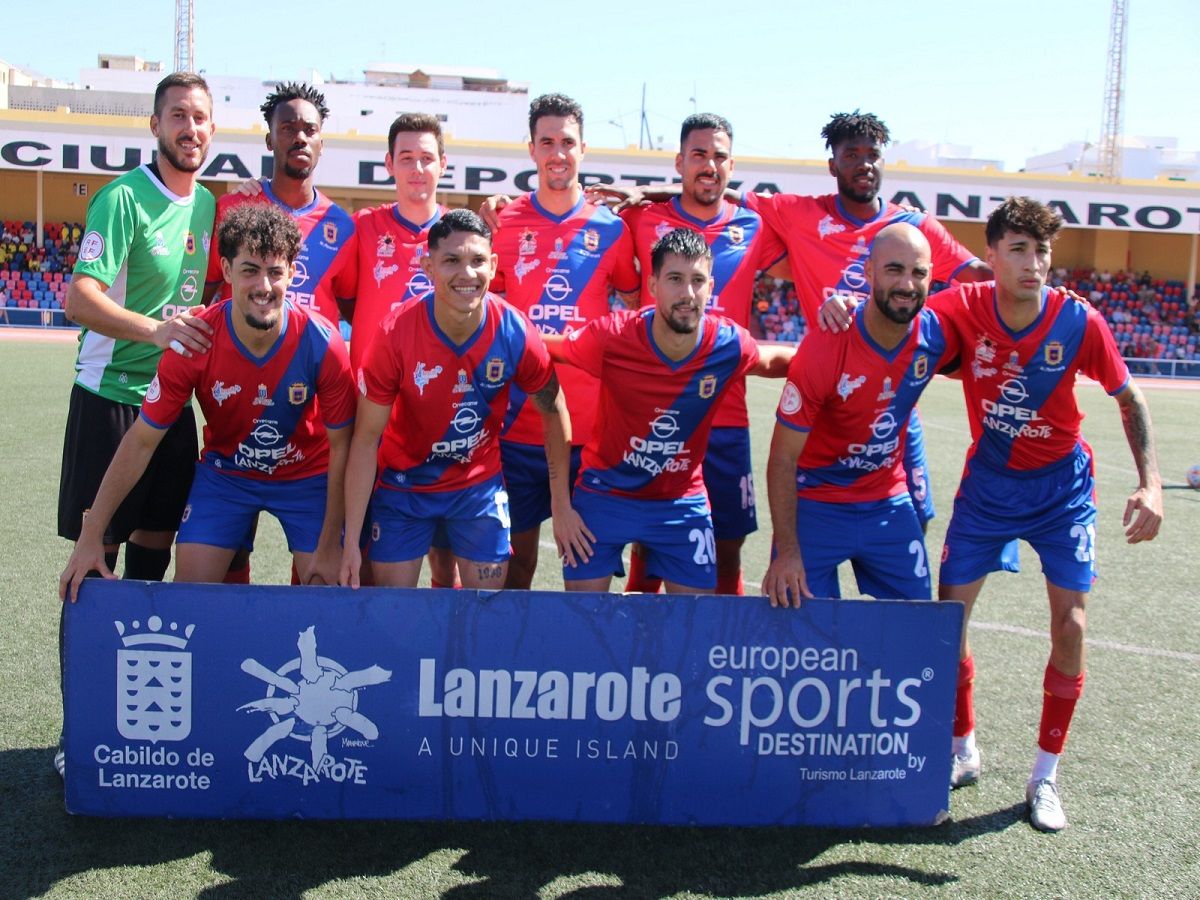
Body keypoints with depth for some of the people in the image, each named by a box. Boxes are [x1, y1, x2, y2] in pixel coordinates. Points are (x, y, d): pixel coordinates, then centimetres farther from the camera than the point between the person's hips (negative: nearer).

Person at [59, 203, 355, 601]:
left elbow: (341, 447, -14)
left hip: (307, 476, -1)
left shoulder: (322, 343, -25)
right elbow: (141, 441, -15)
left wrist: (330, 545, -14)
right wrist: (90, 537, -16)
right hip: (225, 472, 1)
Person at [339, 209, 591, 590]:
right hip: (403, 484, -1)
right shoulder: (395, 334, -23)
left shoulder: (516, 333, -19)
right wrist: (351, 542, -17)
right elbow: (366, 438, -16)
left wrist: (562, 507, -1)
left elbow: (553, 411, -2)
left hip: (480, 484, 1)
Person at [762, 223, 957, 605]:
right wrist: (787, 551, -20)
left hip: (888, 502, 5)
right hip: (816, 505, -4)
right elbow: (782, 459, -19)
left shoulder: (939, 334, -13)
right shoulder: (823, 349, -25)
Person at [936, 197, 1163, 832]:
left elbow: (1129, 399, -6)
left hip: (1061, 485, -1)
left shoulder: (1079, 322, -18)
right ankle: (963, 750, 23)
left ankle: (1045, 776, 11)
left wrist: (1151, 486, -15)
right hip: (987, 481, 1)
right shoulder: (965, 309, -18)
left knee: (1070, 626, -7)